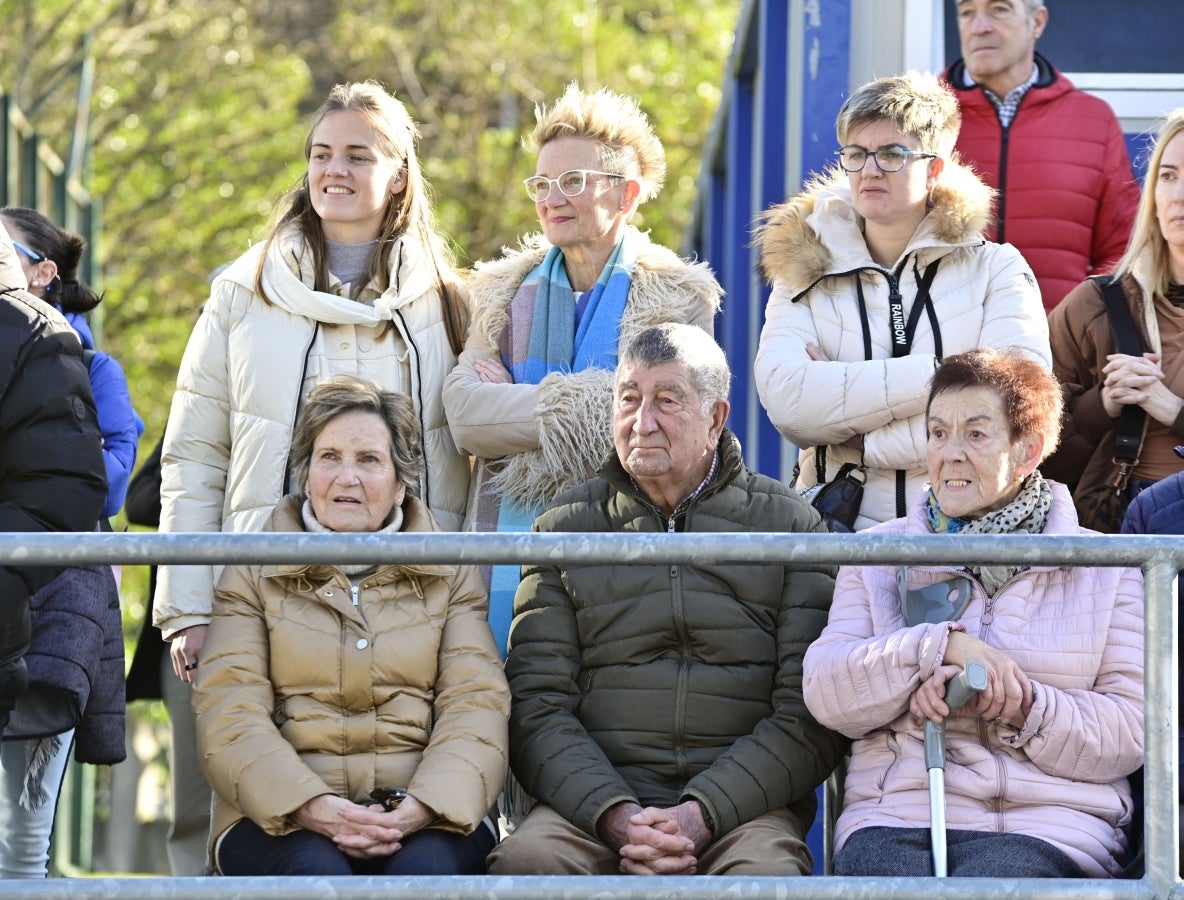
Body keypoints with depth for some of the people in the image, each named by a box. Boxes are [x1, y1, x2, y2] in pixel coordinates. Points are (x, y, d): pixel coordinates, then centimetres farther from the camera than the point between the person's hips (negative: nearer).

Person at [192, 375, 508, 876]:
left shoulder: (450, 576, 18)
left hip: (421, 820, 1)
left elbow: (475, 707, 5)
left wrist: (424, 807, -17)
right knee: (314, 870, -36)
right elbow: (229, 716, 2)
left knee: (427, 865, -35)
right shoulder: (253, 576, 15)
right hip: (284, 821, -1)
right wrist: (310, 807, -18)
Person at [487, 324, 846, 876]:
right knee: (524, 860, -32)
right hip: (593, 803, 1)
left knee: (766, 871, -36)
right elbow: (537, 708, 6)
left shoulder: (789, 524, 10)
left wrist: (704, 813, -14)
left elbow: (810, 717, 2)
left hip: (744, 804, -1)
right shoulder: (566, 527, 15)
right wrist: (613, 815, -13)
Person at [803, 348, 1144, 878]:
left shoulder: (1104, 570, 13)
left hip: (1048, 825, -1)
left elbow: (1130, 733, 2)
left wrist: (1017, 707, -13)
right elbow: (826, 694, 4)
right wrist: (942, 645, -10)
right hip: (893, 818, 1)